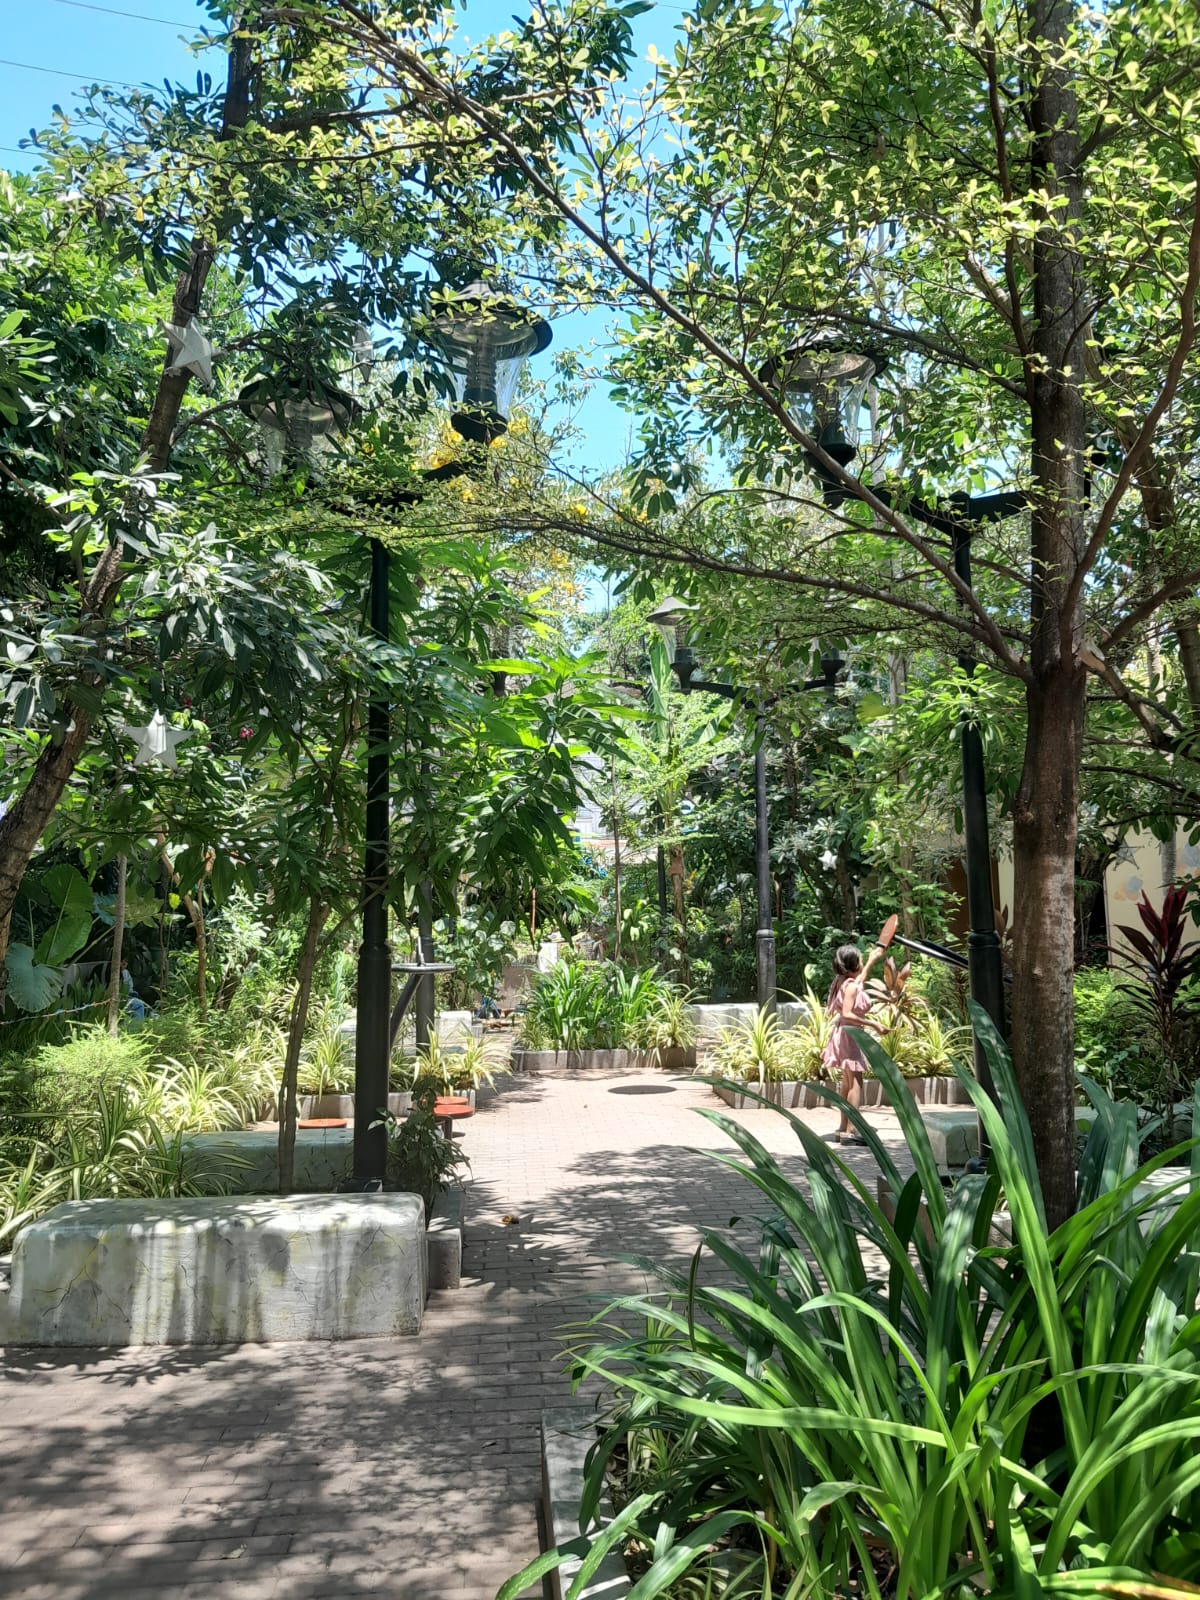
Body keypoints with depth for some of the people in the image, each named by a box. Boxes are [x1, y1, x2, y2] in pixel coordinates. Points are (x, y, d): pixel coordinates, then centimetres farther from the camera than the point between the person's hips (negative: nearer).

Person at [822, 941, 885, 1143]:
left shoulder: (847, 981, 8)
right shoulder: (851, 985, -20)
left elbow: (860, 979, 32)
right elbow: (847, 1014, -29)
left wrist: (872, 960, 39)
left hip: (847, 1034, 10)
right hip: (850, 1034, -10)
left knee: (848, 1081, 17)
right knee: (855, 1082, -11)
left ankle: (844, 1127, 24)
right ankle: (850, 1131, -15)